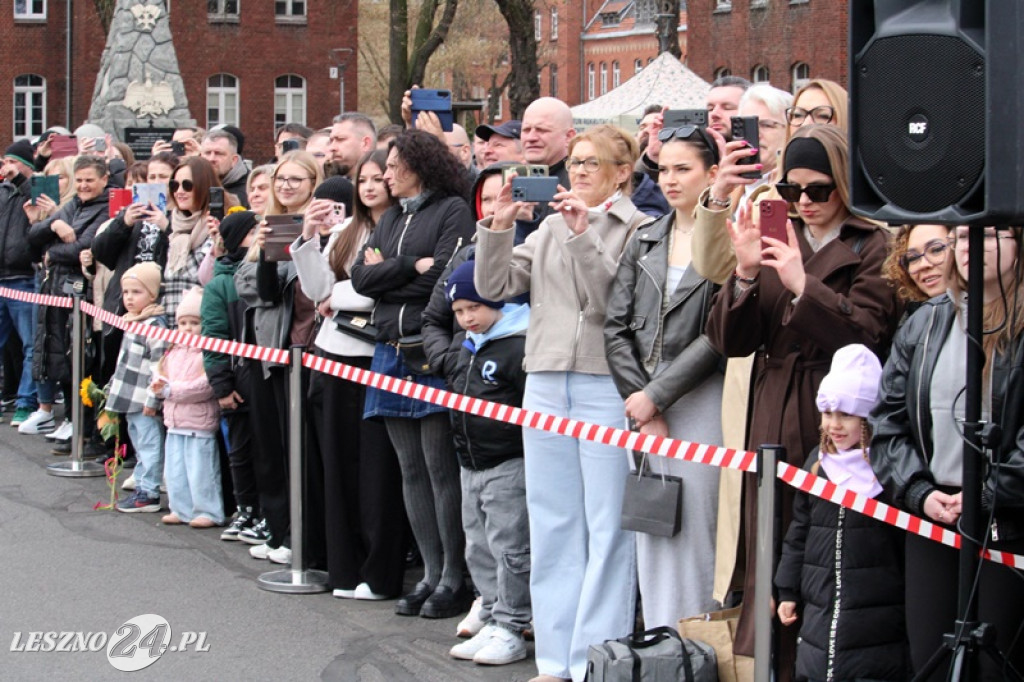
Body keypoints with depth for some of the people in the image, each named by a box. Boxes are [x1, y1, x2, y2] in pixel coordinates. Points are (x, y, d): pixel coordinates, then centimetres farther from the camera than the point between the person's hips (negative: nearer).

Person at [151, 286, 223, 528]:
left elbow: (204, 386, -23)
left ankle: (207, 511, 7)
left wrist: (171, 389, -20)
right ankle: (182, 509, 23)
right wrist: (158, 385, -7)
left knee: (200, 471, -3)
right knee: (175, 471, 13)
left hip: (199, 424, -8)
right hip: (175, 422, 8)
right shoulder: (174, 351, 13)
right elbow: (160, 372, 17)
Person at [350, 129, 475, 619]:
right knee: (412, 469, 7)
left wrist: (386, 271, -2)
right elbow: (360, 277, 9)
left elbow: (445, 272, -13)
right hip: (392, 350, 7)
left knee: (441, 466, -6)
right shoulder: (391, 218, 21)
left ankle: (454, 578, -1)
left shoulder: (452, 209, -1)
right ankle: (431, 572, 12)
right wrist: (412, 266, -5)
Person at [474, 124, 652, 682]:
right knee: (552, 522, 10)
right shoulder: (549, 227, 15)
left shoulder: (637, 229, -1)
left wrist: (582, 236, -19)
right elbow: (495, 285, 9)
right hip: (546, 384, 6)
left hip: (606, 385, -6)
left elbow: (616, 298, -14)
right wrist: (498, 227, -4)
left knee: (606, 526, -3)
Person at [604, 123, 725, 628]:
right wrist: (638, 399, -4)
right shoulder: (645, 241, 13)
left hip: (699, 398, -5)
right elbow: (615, 325, 8)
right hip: (642, 399, 5)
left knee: (692, 526, -5)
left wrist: (656, 395, -10)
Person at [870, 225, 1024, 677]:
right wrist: (919, 493, -2)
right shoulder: (925, 324, 11)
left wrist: (986, 495, -14)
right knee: (928, 663, 8)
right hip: (929, 521, 5)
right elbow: (887, 419, 9)